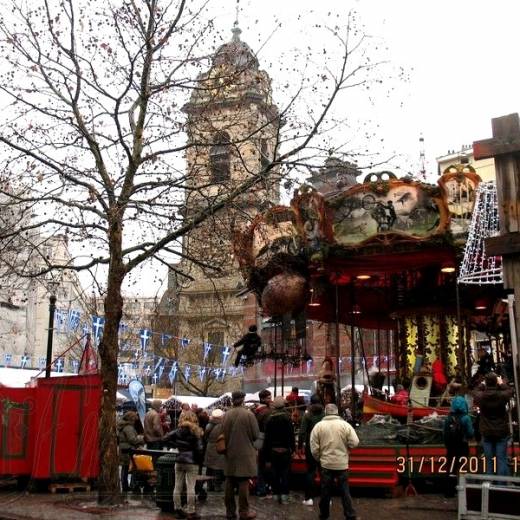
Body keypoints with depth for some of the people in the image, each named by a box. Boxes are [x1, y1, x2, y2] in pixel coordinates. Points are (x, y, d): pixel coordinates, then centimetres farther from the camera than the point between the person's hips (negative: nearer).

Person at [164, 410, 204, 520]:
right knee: (190, 487, -3)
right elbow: (199, 448, -9)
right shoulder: (196, 432, -5)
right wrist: (199, 459, 5)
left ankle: (177, 510, 15)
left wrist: (176, 445, 6)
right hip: (192, 462, -4)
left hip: (179, 461, 4)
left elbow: (166, 438, -2)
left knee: (178, 487, 9)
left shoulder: (179, 431, 4)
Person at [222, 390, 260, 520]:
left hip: (230, 454, 4)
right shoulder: (248, 414, -12)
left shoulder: (226, 415, -2)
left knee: (230, 483, 11)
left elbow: (223, 434, 6)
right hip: (245, 454, -4)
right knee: (243, 483, 2)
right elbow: (256, 434, -8)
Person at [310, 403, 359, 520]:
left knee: (325, 491, 13)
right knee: (344, 491, 9)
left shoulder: (318, 426, -5)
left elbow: (314, 448, -5)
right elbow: (354, 443, -9)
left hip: (326, 463, 1)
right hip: (342, 464, -1)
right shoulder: (345, 425, -7)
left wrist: (319, 458, 12)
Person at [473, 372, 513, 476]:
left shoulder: (480, 397, -11)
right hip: (501, 432, -2)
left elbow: (475, 392, 14)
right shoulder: (502, 396, -16)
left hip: (486, 433, 2)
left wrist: (484, 385, 20)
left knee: (489, 461, 9)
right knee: (502, 460, 1)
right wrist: (501, 384, 20)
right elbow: (510, 391, 7)